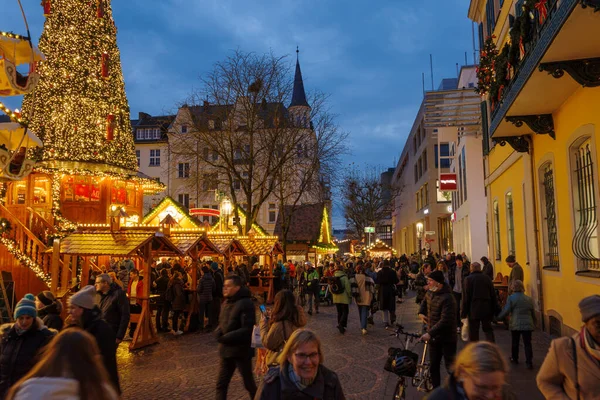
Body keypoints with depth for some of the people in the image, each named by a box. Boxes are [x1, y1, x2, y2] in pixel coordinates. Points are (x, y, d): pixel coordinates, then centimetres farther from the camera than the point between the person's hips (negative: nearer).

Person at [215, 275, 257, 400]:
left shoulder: (246, 303, -18)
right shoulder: (226, 302, 8)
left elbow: (247, 329, -23)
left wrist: (226, 338, -21)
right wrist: (218, 333, -7)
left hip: (241, 350, -7)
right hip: (226, 350, 7)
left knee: (248, 383, 10)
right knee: (221, 384, 10)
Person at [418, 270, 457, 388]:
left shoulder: (447, 298, -25)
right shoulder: (430, 293, 1)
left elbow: (445, 321, -31)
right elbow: (425, 301, 26)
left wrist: (430, 333, -32)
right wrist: (421, 312, 9)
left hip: (447, 338, -8)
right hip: (433, 336, 8)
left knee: (450, 366, 1)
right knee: (433, 365, 15)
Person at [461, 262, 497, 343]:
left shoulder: (468, 279, -6)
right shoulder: (487, 278, 5)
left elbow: (466, 297, -8)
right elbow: (493, 294, 8)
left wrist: (463, 312, -3)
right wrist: (494, 309, 15)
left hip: (473, 310, -3)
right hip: (486, 309, 3)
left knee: (473, 332, 5)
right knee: (488, 330, 14)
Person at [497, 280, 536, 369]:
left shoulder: (511, 298, -4)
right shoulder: (529, 299, 10)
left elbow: (506, 311, -10)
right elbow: (533, 314, 17)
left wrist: (499, 317, 4)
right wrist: (534, 324, 27)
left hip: (516, 324, -2)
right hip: (528, 325, 3)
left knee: (514, 343, 14)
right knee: (527, 344, 3)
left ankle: (514, 359, 27)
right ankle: (529, 362, -3)